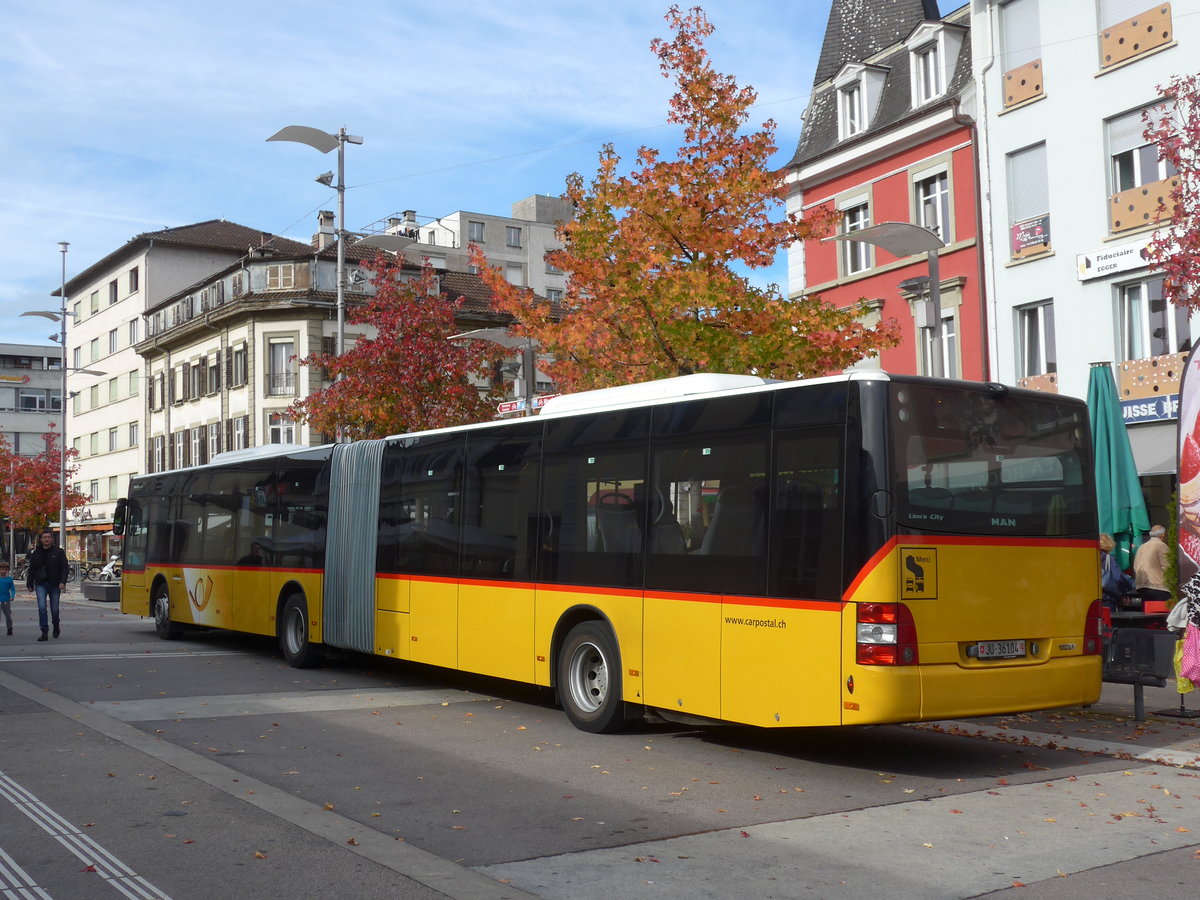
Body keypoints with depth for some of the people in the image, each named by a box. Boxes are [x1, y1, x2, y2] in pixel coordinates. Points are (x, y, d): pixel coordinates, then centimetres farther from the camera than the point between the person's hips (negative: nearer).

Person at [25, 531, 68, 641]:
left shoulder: (59, 552, 0)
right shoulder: (35, 553, 7)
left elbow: (64, 568, -4)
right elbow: (31, 570, 13)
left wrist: (62, 582, -16)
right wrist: (30, 584, 9)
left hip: (55, 584, -1)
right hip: (40, 584, 1)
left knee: (54, 609, 6)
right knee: (42, 607, -12)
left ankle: (56, 628, 32)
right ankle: (44, 632, -10)